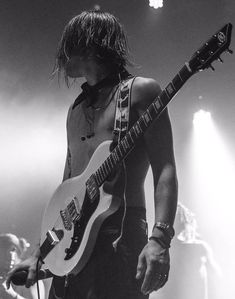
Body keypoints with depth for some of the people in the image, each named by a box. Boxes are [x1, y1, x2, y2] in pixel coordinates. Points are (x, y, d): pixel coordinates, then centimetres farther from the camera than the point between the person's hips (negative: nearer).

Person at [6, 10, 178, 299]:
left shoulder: (140, 90, 1)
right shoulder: (76, 109, 21)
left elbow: (165, 170, -9)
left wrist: (159, 239, -23)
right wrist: (39, 254, 17)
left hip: (120, 235, -6)